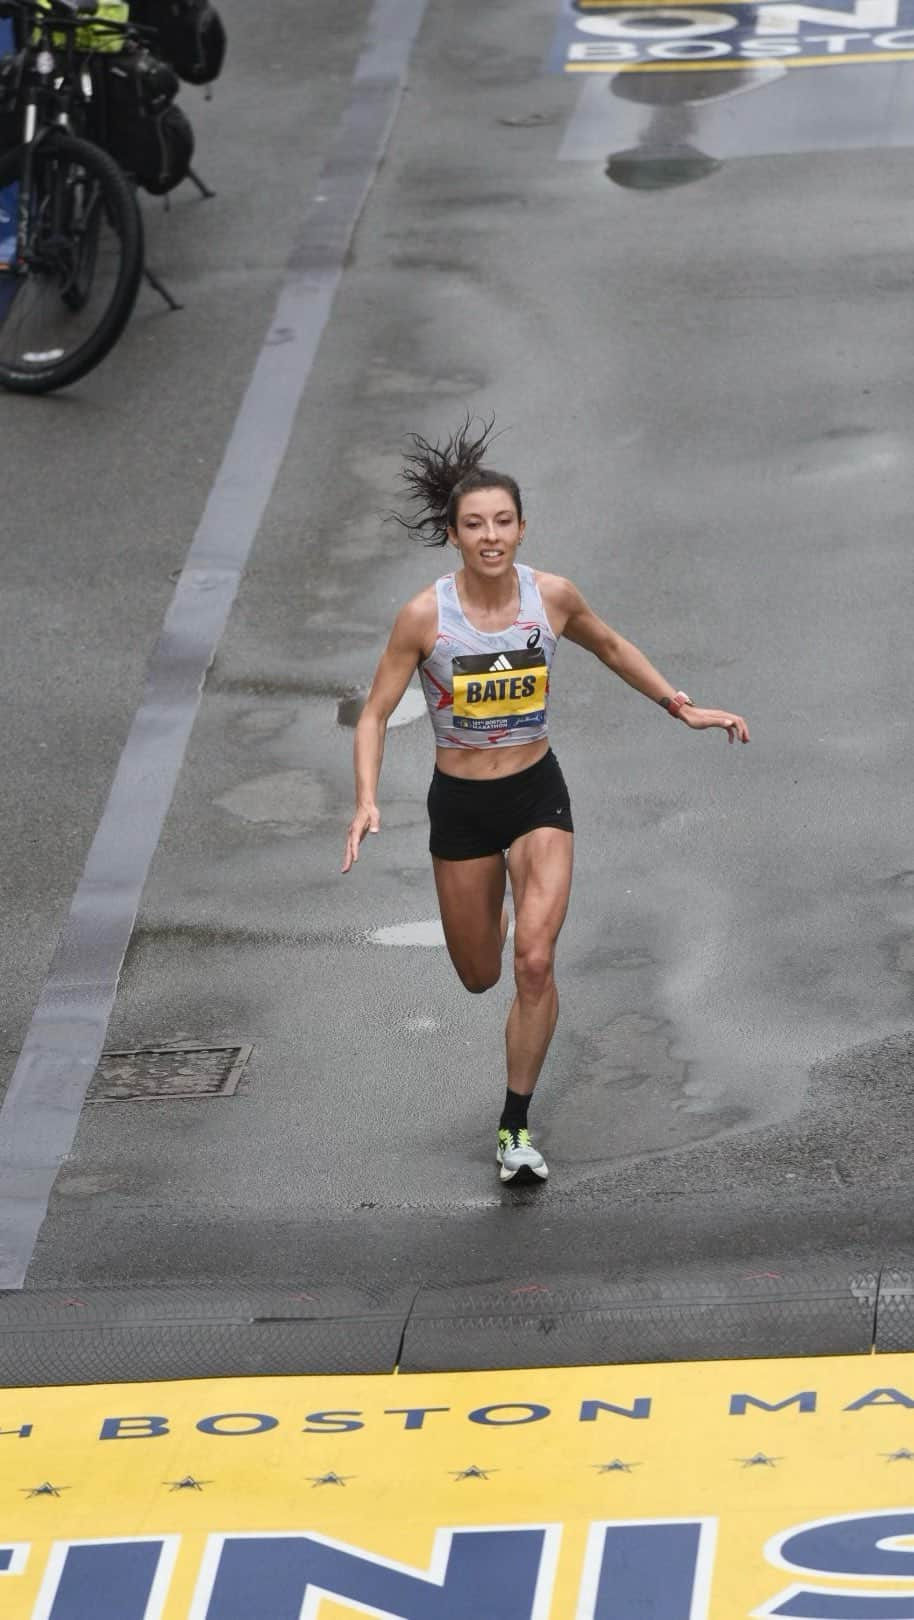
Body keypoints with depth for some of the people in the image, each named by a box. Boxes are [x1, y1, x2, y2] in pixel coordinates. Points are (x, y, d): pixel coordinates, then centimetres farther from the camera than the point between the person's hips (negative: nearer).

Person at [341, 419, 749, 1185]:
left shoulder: (552, 596, -10)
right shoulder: (425, 615, -16)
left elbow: (612, 647, 12)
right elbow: (375, 714, -9)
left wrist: (682, 707, 10)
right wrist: (368, 800, -23)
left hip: (538, 793, 0)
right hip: (460, 805, 0)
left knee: (534, 960, -17)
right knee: (479, 977, 14)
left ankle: (517, 1127, -3)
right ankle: (488, 914, 54)